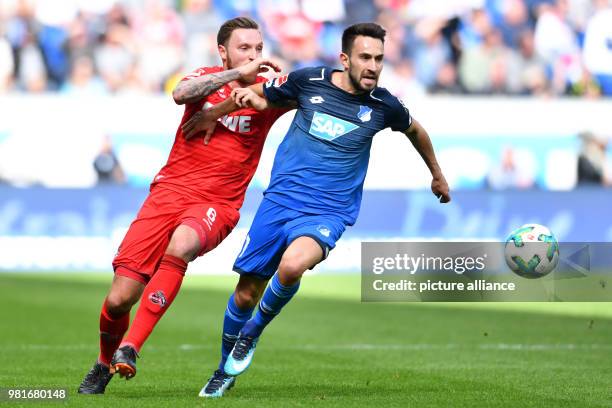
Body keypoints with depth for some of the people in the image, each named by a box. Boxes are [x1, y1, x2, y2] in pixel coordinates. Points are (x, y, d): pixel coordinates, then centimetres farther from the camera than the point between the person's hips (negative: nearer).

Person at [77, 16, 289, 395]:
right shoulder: (207, 78, 7)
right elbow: (181, 94, -15)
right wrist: (237, 74, -20)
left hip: (217, 204, -1)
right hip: (171, 190, 1)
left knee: (181, 244, -38)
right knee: (120, 298, -7)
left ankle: (129, 348, -33)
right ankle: (104, 364, 25)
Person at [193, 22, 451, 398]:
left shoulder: (384, 106, -2)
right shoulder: (309, 81, -2)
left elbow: (415, 130, 21)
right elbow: (260, 96, 16)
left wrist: (437, 175, 33)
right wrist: (234, 101, -5)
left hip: (327, 214, -2)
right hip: (280, 200, 2)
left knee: (291, 266, -33)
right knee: (246, 294, 4)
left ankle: (253, 331, -3)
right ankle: (226, 372, 30)